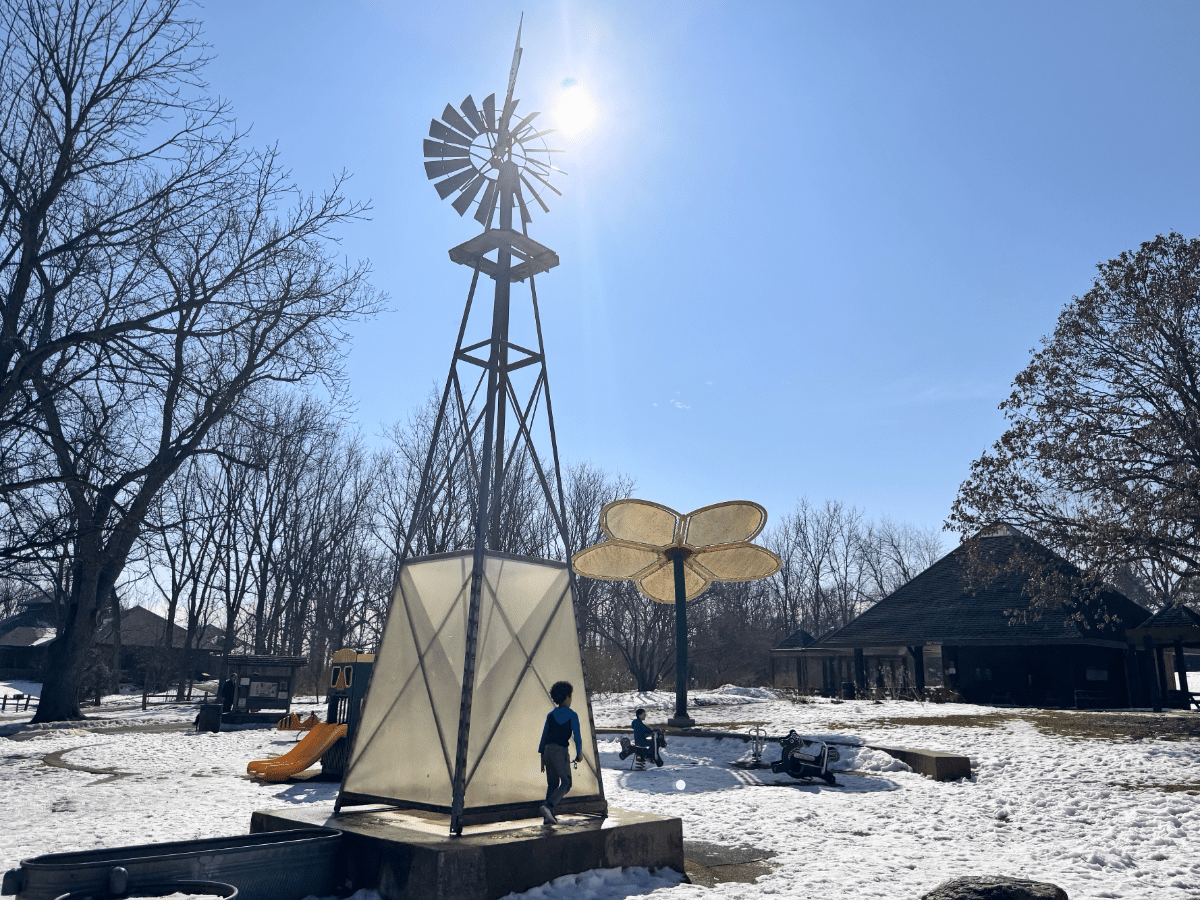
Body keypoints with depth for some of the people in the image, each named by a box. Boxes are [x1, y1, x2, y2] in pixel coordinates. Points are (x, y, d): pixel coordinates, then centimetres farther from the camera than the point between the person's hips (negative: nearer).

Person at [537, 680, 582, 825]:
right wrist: (579, 753, 11)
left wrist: (542, 757, 17)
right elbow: (577, 736, -3)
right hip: (561, 751, -6)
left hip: (547, 750, 6)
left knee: (552, 784, 16)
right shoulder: (572, 715, -3)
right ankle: (548, 806, -17)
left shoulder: (550, 715, 12)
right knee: (566, 783, 3)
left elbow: (544, 735, 12)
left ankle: (548, 816, 13)